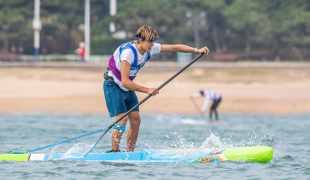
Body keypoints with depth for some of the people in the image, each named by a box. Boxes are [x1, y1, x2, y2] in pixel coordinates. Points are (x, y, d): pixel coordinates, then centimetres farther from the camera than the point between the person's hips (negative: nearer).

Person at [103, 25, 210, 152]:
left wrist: (196, 50, -13)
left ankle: (129, 153, 5)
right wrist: (147, 90, -36)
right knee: (122, 119, -19)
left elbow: (174, 47, -3)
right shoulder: (128, 52, -32)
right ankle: (114, 151, -16)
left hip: (127, 88, 8)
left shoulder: (150, 49, -9)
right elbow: (125, 82, -35)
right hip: (113, 85, -8)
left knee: (136, 120, 0)